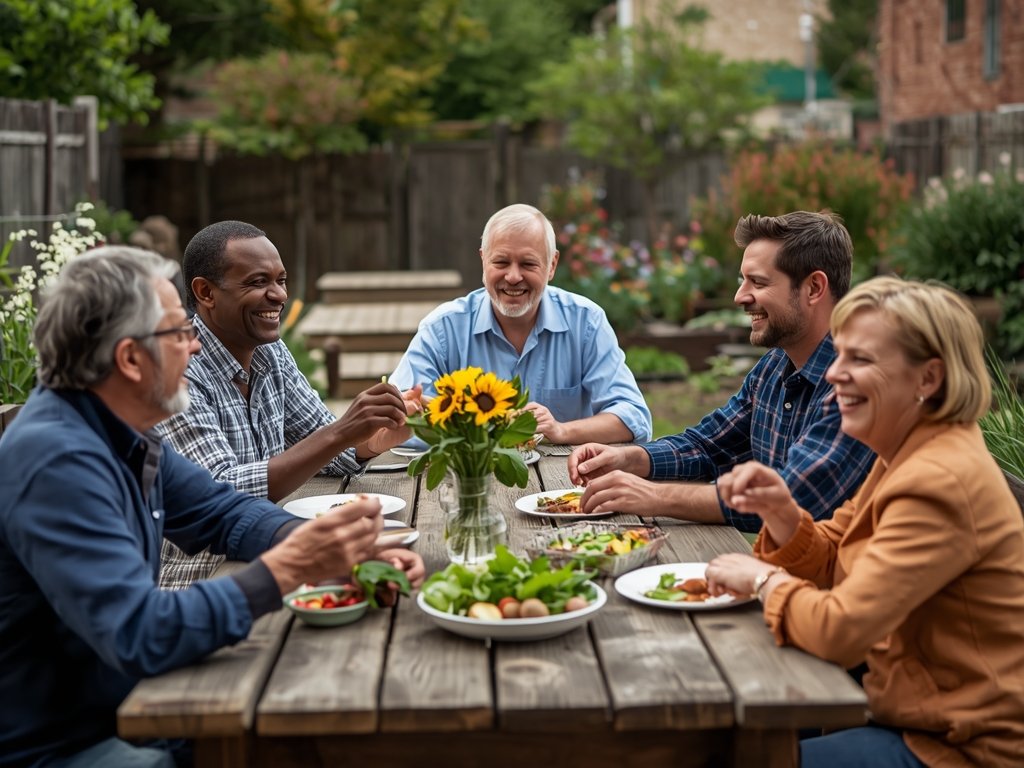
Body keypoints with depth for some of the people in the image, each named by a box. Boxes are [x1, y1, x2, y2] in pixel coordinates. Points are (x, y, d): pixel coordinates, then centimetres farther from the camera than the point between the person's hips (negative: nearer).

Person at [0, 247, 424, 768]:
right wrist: (287, 568, -31)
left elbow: (224, 511, 11)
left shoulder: (122, 433, 2)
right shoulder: (59, 461, -27)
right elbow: (138, 636, -33)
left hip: (117, 710, 8)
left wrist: (341, 548, -6)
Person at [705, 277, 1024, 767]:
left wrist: (764, 580, -11)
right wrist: (780, 512, -9)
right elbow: (830, 565, 10)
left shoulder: (940, 484, -25)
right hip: (921, 717, 9)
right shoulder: (904, 456, 6)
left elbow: (840, 629, -29)